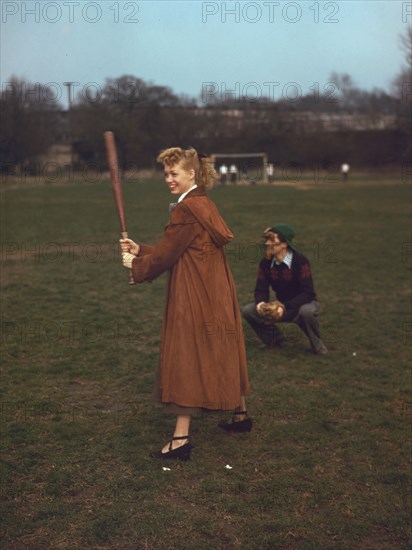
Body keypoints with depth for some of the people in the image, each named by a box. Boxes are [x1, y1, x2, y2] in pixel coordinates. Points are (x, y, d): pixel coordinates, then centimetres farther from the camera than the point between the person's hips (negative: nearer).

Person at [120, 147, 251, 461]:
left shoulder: (187, 209, -18)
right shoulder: (205, 205, 13)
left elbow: (166, 255, -14)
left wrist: (136, 265, 3)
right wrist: (140, 250, 13)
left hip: (195, 297, -10)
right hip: (216, 292, 10)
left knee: (187, 359, -5)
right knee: (220, 353, 20)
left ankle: (181, 439, 1)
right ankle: (241, 415, 33)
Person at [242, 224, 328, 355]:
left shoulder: (300, 261, -23)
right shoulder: (265, 263, -7)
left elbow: (308, 293, -27)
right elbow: (261, 289, -5)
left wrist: (285, 307, -38)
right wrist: (260, 302, -29)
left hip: (304, 304, -5)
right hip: (282, 306, 5)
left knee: (306, 311, -41)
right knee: (248, 311, -13)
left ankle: (316, 344, -10)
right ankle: (274, 339, 11)